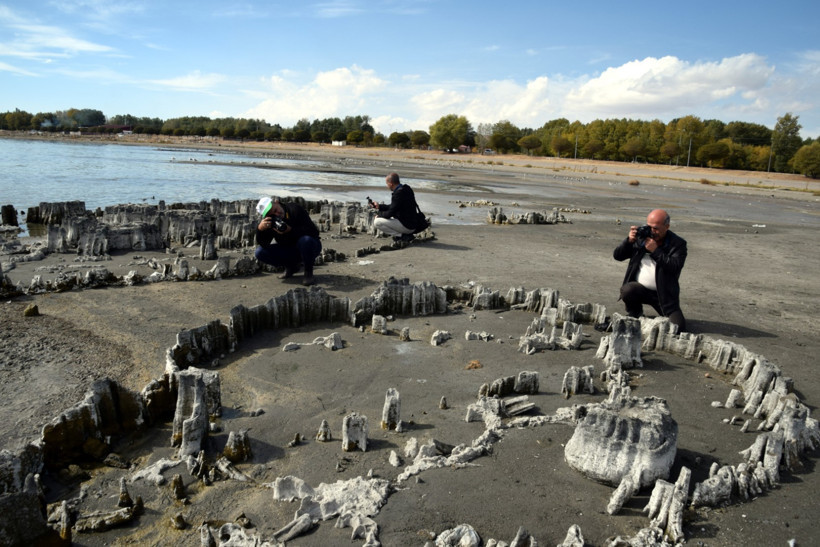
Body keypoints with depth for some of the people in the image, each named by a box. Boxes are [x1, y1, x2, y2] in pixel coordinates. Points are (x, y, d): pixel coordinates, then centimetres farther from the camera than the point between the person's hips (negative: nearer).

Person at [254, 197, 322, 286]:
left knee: (306, 240, -40)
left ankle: (308, 273, -17)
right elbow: (264, 244, -15)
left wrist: (290, 230, -37)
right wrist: (260, 229, -34)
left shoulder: (295, 209, -19)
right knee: (259, 252, -12)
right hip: (289, 251, 5)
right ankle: (291, 267, 5)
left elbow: (314, 231, -26)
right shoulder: (269, 222, -7)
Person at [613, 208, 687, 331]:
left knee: (678, 327, -13)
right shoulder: (640, 237, 4)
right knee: (627, 290, -33)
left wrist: (655, 251, -23)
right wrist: (629, 241, -13)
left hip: (664, 294, -1)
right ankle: (635, 315, 0)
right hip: (640, 288, 1)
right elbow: (617, 256, 4)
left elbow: (676, 266, -19)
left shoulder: (678, 243, -3)